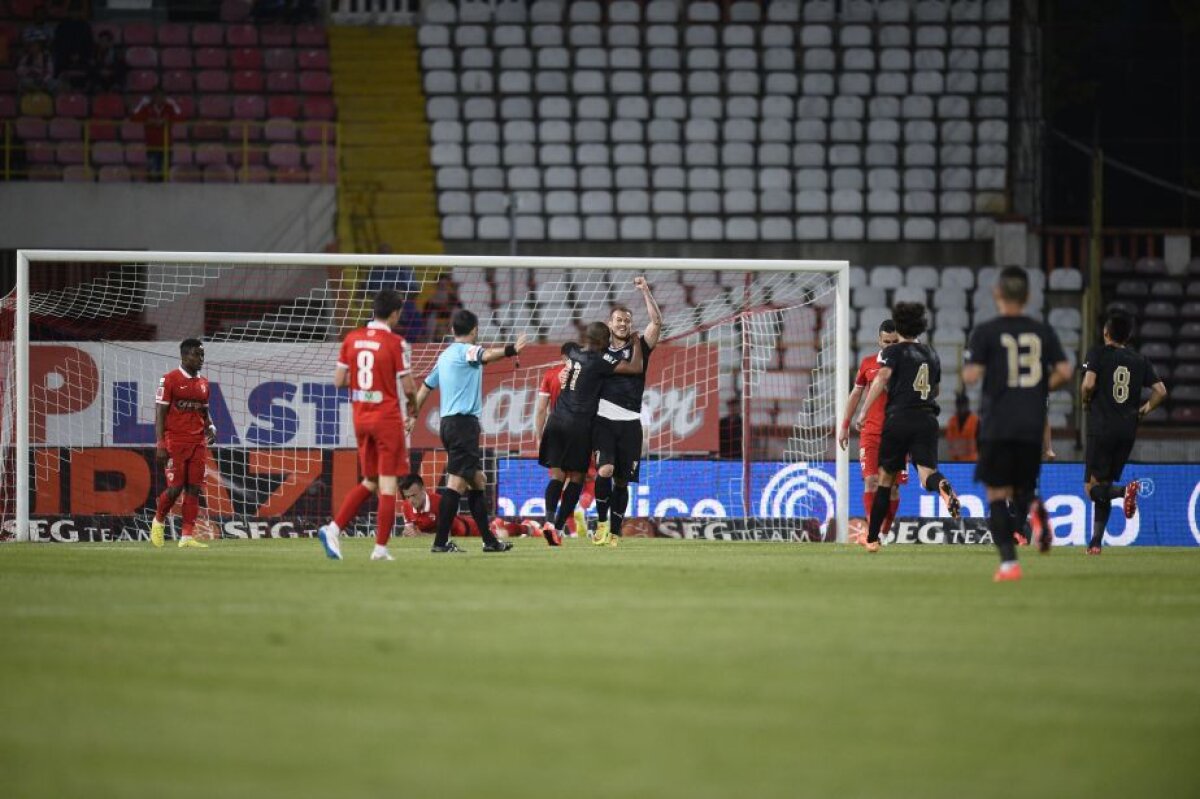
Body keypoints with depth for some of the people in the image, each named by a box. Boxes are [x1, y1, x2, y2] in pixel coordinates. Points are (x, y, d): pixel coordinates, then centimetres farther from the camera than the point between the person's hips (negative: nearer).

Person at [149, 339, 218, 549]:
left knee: (194, 489, 0)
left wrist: (210, 427, 1)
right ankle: (158, 521, 19)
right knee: (175, 488, -8)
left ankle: (187, 537, 1)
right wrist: (160, 445, -14)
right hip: (175, 442, -6)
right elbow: (160, 413, -7)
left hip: (198, 443, 6)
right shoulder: (170, 380, -5)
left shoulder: (203, 383, 14)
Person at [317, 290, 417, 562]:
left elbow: (338, 380, 4)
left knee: (370, 482, 17)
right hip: (387, 419, -6)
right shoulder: (396, 344, -12)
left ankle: (334, 528, 2)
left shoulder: (351, 339, 3)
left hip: (360, 417, 6)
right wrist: (413, 405, 11)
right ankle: (380, 547, -2)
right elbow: (408, 387, -10)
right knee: (388, 483, 0)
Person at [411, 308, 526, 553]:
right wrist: (511, 350, -49)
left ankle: (489, 540, 17)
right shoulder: (467, 350, -8)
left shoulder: (445, 356, 18)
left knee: (477, 480, 14)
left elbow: (426, 386, 25)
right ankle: (441, 542, -14)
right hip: (464, 422, -10)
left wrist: (413, 415, 35)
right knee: (457, 482, -11)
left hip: (449, 423, 10)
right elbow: (487, 355, -31)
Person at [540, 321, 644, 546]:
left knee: (557, 475, 5)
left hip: (557, 420, 5)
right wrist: (638, 345, 7)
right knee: (576, 477, 5)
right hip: (579, 424, -5)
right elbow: (635, 368, -9)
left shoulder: (574, 352, 11)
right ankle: (559, 527, -2)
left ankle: (550, 519, -17)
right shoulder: (600, 359, -9)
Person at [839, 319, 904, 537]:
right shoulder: (868, 363, 7)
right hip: (870, 433, 1)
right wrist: (845, 426, 14)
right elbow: (855, 395, 16)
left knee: (893, 486, 2)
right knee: (871, 481, -12)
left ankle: (885, 532, 15)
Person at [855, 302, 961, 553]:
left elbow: (882, 378, -15)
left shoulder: (893, 351, 2)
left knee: (886, 477, 9)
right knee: (926, 472, -8)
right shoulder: (931, 354, 18)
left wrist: (863, 412, -18)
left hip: (898, 418, -3)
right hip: (928, 420, 3)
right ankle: (943, 486, -47)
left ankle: (872, 538, 14)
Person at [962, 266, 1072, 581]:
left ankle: (1008, 561, -10)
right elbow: (1064, 372, 0)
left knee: (997, 495, 3)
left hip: (997, 425, -3)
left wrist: (967, 365, 11)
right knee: (1022, 489, 18)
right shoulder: (1043, 331, 6)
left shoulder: (985, 333, -4)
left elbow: (971, 376, -11)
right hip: (1033, 425, 3)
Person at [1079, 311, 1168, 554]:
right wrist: (1143, 410, 16)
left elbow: (1089, 384, -17)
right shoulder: (1140, 360, 9)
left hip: (1101, 429, -5)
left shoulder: (1098, 353, -3)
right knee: (1104, 486, 14)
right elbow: (1161, 391, 2)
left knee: (1093, 487, -2)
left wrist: (1086, 400, 4)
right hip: (1128, 431, 5)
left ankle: (1125, 490, -32)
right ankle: (1096, 542, 10)